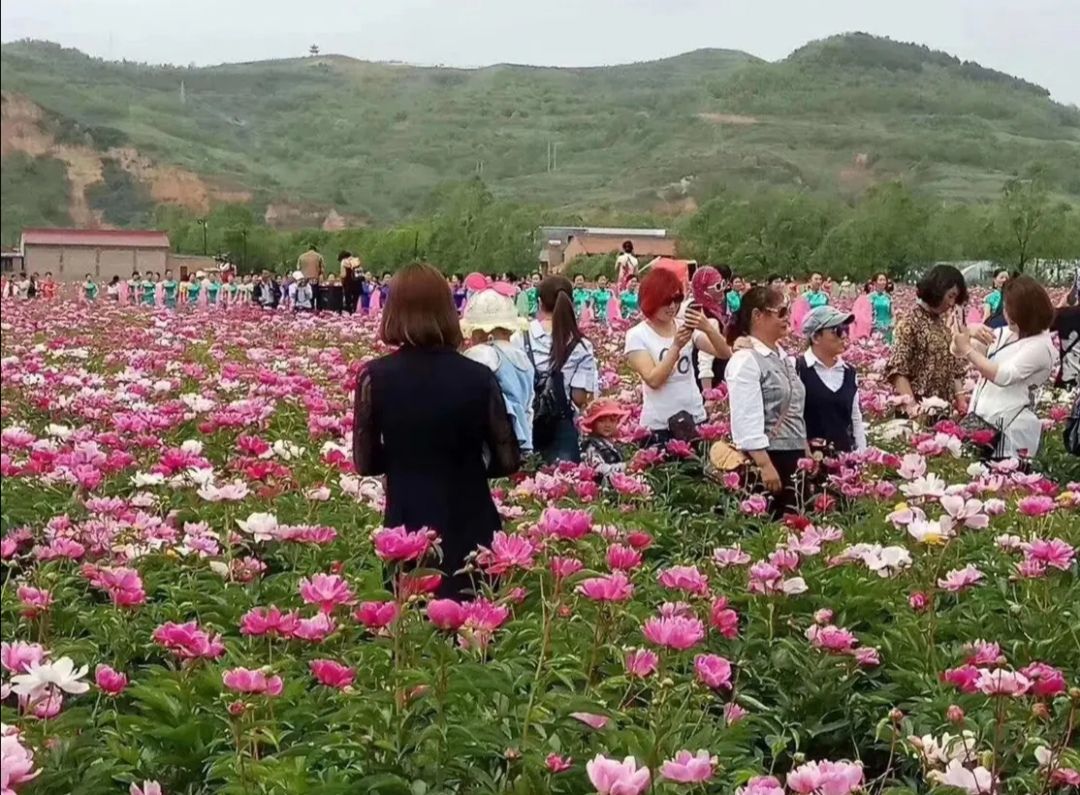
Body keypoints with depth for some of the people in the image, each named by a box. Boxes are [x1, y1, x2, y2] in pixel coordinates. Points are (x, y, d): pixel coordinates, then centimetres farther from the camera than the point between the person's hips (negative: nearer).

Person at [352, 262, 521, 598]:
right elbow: (507, 461, -2)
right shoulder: (478, 377, -9)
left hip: (407, 529, 0)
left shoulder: (375, 377, -8)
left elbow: (365, 462, 0)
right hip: (471, 526, 0)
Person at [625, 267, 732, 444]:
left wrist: (708, 328, -22)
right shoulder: (637, 335, -6)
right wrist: (676, 346, -25)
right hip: (659, 426, -3)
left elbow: (725, 354, -6)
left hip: (696, 419, 4)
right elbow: (653, 379, -16)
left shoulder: (688, 328, 5)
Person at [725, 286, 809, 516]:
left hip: (794, 458, 9)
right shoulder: (746, 360, -12)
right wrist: (764, 465, -22)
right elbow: (748, 421, -19)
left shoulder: (783, 357, 15)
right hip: (768, 457, -9)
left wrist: (807, 454, 20)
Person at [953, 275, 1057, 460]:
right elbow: (957, 350, 13)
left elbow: (1004, 376, -23)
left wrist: (967, 349, -19)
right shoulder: (1004, 333, 11)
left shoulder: (1039, 345, -13)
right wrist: (970, 333, -8)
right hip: (981, 420, 8)